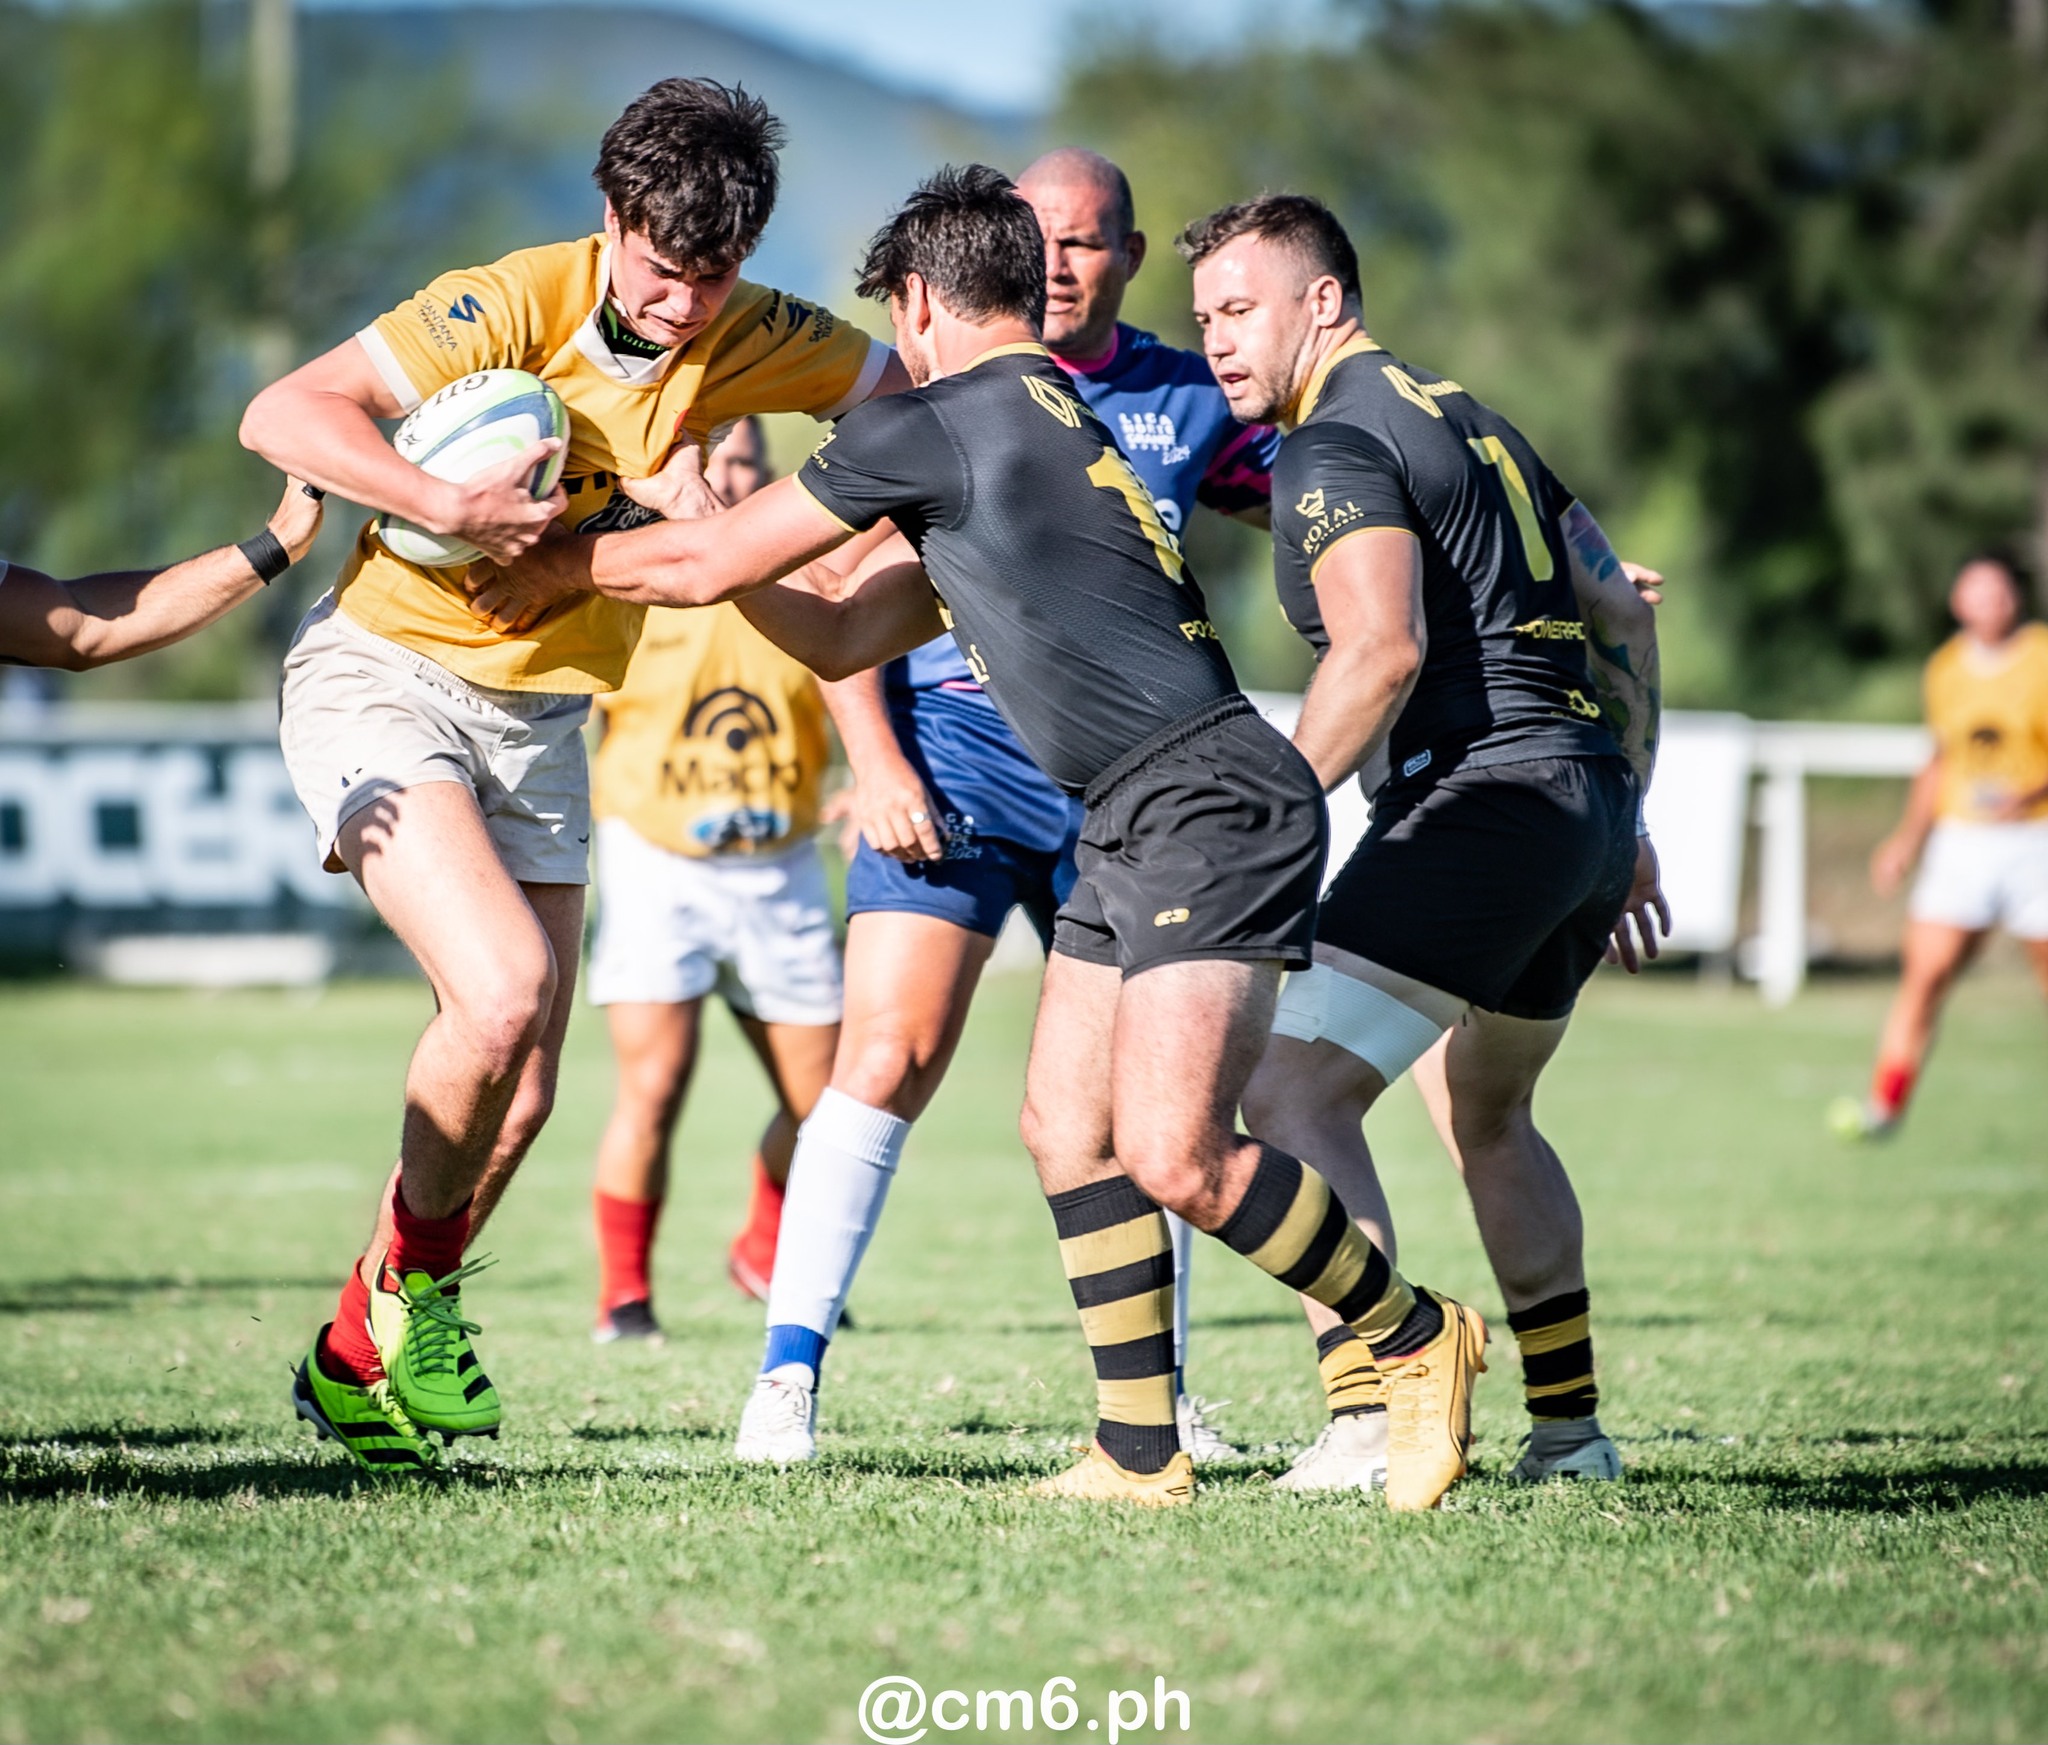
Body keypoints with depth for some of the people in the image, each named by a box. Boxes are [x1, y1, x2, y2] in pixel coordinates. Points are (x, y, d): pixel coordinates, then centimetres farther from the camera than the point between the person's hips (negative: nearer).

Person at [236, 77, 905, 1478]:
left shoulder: (748, 338, -5)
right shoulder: (513, 307, -21)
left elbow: (906, 388, 12)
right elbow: (282, 415, -25)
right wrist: (446, 504, -36)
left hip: (540, 723, 6)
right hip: (383, 678, -6)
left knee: (522, 1094, 3)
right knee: (504, 989, -26)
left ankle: (357, 1362, 22)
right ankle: (413, 1281, -1)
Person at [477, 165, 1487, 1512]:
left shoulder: (931, 423, -8)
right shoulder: (1038, 428, 21)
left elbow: (707, 567, 1)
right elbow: (840, 636, 27)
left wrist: (560, 568, 17)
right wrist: (712, 527, 27)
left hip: (1214, 804, -10)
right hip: (1131, 827, 10)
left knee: (1175, 1155, -16)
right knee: (1067, 1125, 7)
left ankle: (1418, 1338, 0)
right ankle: (1143, 1454, 9)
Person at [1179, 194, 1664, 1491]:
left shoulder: (1336, 447, -8)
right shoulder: (1464, 416, 22)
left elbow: (1382, 652, -23)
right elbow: (1623, 615, 24)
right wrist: (1623, 823, 27)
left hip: (1477, 801, -10)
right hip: (1582, 802, 10)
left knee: (1291, 1092, -14)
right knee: (1486, 1117, 27)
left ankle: (1370, 1423, -25)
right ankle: (1571, 1429, 31)